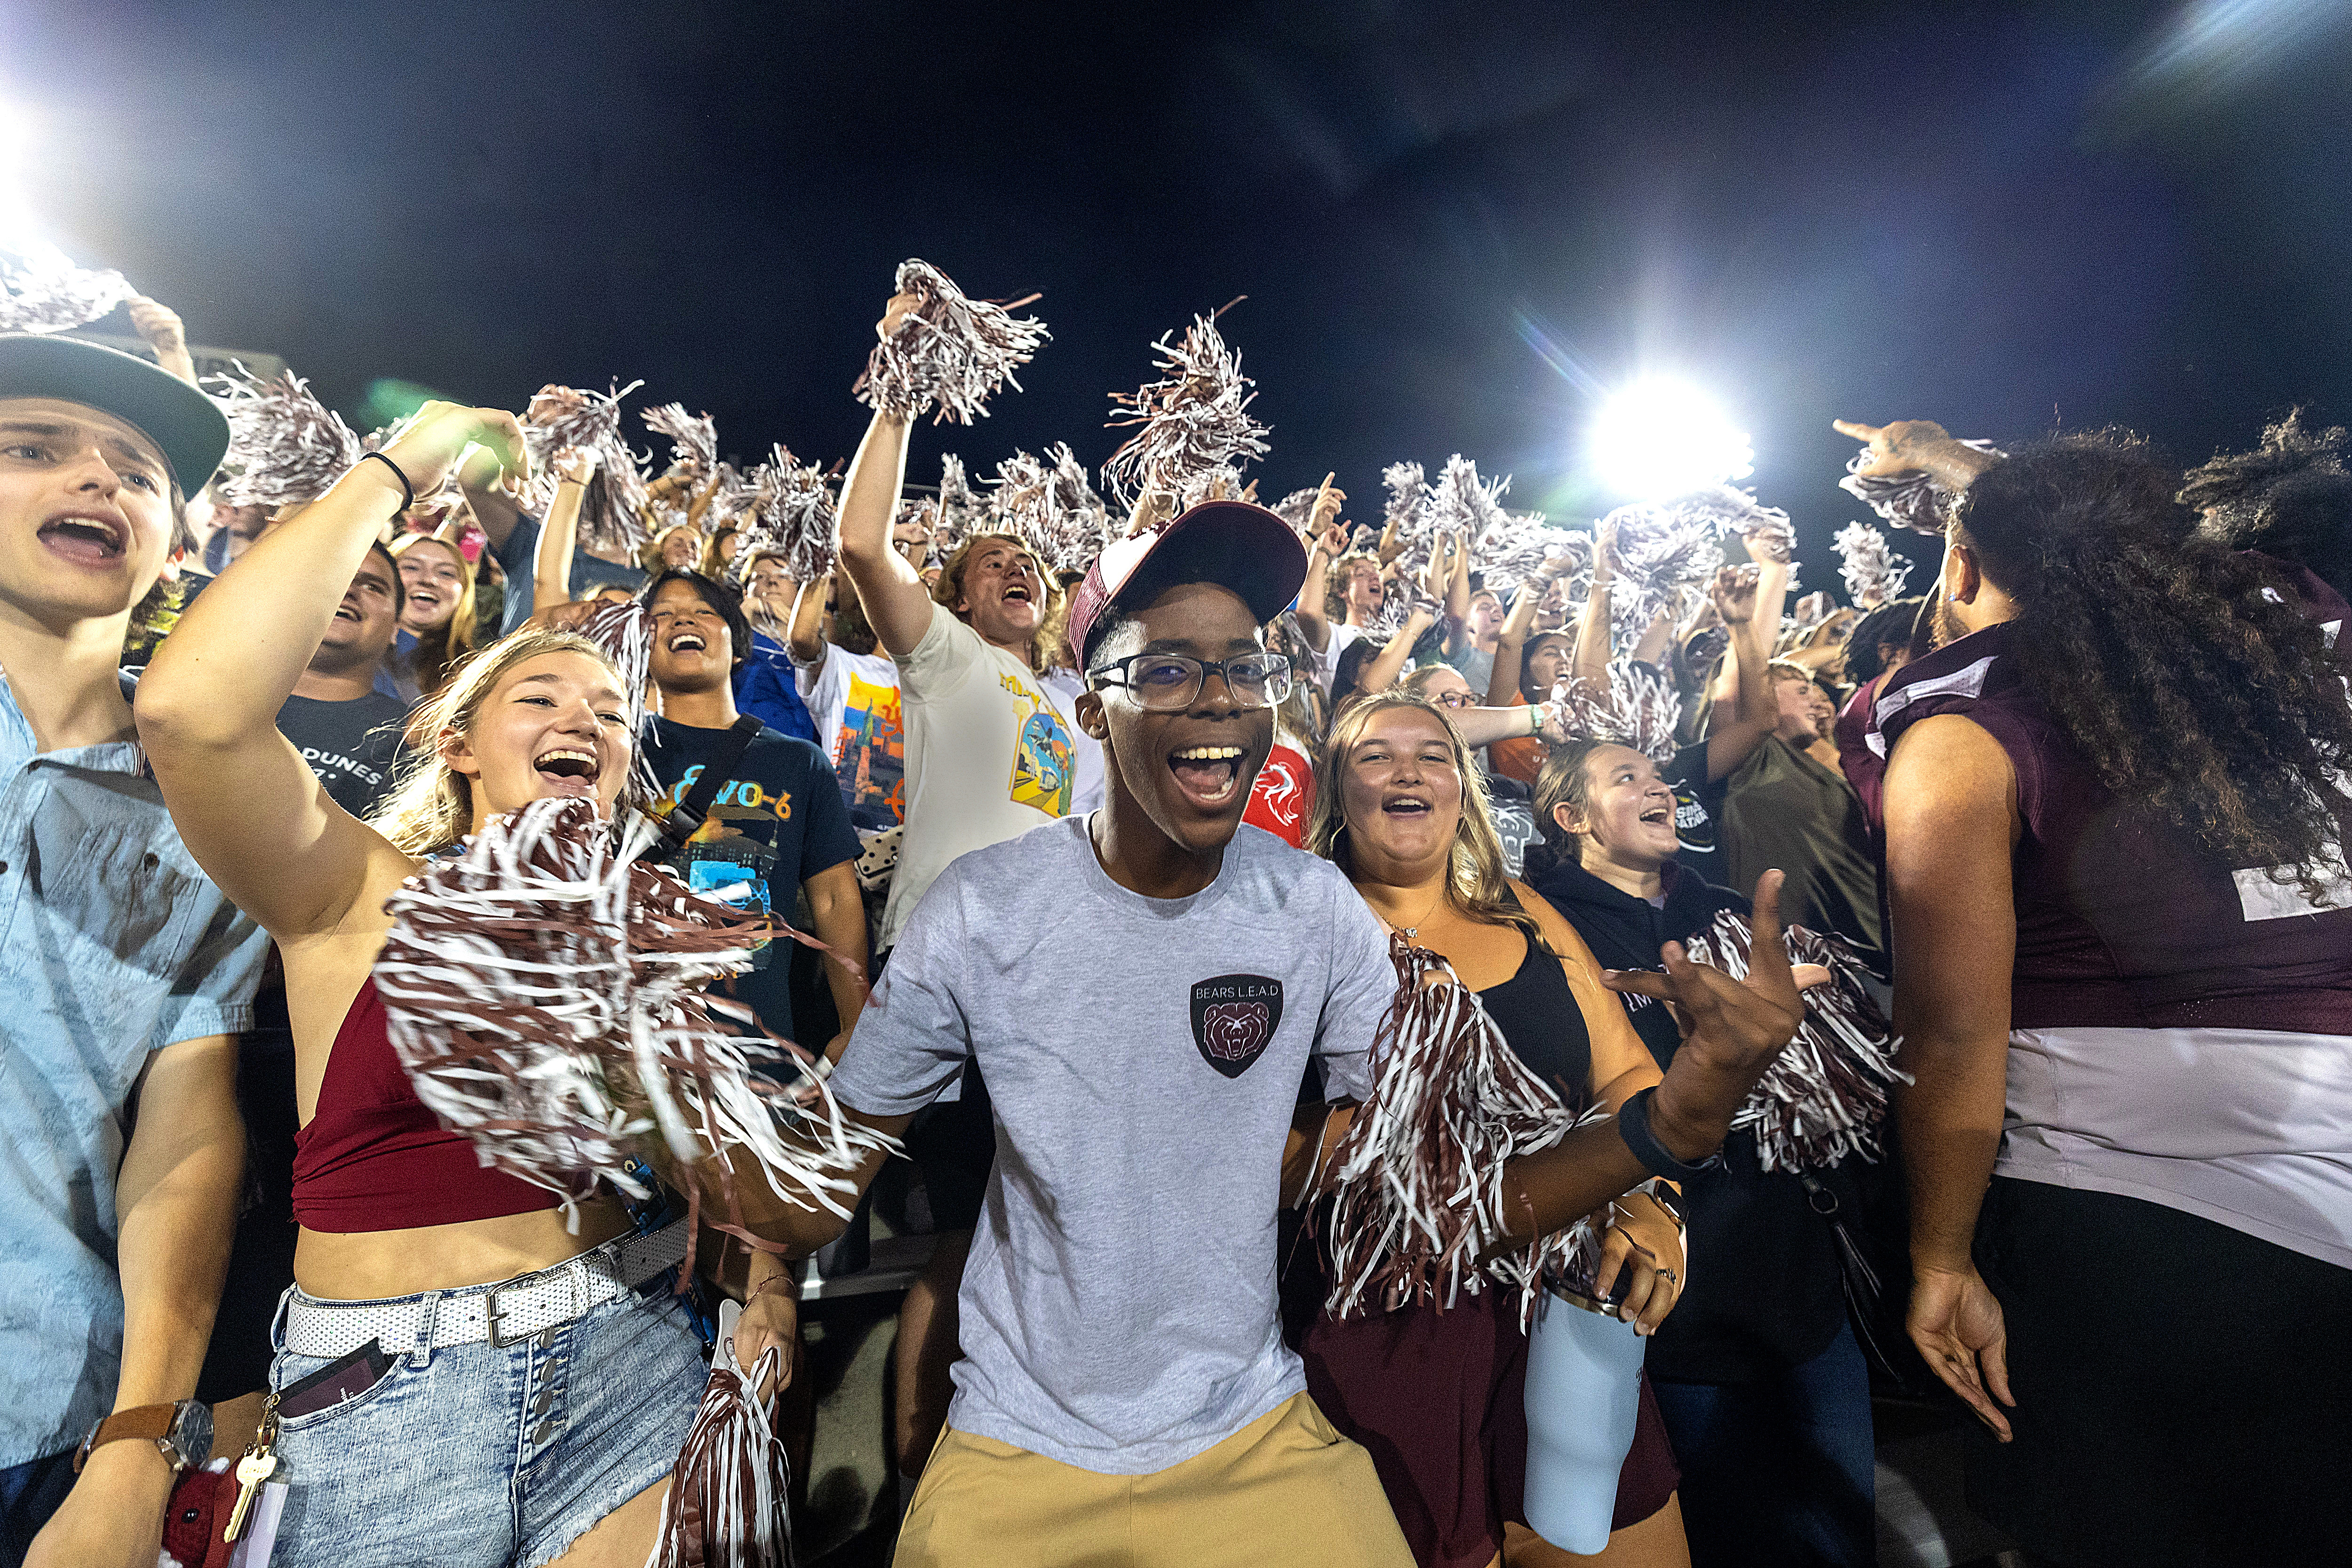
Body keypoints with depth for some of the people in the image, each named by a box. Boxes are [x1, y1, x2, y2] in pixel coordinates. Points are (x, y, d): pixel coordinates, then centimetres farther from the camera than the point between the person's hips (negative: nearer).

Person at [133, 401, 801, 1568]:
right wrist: (400, 468, -19)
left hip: (625, 1350, 3)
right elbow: (192, 707, -26)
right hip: (381, 1385, -2)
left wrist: (765, 1276, -4)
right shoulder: (363, 892, -8)